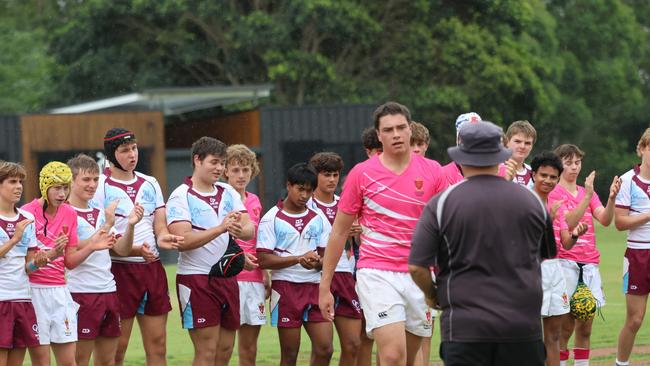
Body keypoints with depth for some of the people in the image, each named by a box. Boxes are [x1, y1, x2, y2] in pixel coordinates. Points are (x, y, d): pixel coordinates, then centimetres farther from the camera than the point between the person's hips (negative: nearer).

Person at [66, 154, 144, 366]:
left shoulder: (100, 214, 16)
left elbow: (122, 250, 10)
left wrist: (130, 225, -7)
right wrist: (107, 225, -20)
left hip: (108, 291, 7)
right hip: (81, 292, -7)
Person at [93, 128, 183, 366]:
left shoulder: (150, 184, 13)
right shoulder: (100, 186, -5)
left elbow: (160, 226, 11)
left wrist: (162, 238, -13)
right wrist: (134, 250, -24)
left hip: (152, 268, 6)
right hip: (119, 269, -6)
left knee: (157, 345, 5)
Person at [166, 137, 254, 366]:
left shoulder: (228, 193, 10)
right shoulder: (181, 197, -8)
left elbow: (250, 229, -1)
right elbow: (183, 241, -20)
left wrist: (240, 230, -25)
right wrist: (220, 228, -27)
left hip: (227, 277, 6)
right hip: (196, 280, -6)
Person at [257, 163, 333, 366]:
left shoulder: (318, 219, 12)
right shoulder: (271, 219, -2)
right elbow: (263, 260, -9)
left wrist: (317, 262, -13)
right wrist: (299, 259, -18)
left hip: (314, 287, 4)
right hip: (285, 287, -4)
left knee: (325, 349, -5)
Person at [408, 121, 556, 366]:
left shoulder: (441, 204, -4)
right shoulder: (531, 201, 6)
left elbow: (416, 266, -7)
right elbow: (548, 254, 22)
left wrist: (432, 294, 12)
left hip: (465, 327, -3)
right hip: (524, 326, 3)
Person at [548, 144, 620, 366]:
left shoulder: (588, 192, 16)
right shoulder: (554, 194, -2)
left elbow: (605, 220, 1)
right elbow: (569, 223, -16)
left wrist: (612, 198, -16)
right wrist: (587, 196, -23)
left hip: (589, 263, 5)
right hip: (565, 262, -5)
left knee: (585, 327, 5)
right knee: (566, 327, -8)